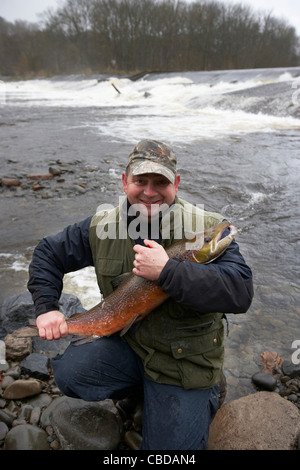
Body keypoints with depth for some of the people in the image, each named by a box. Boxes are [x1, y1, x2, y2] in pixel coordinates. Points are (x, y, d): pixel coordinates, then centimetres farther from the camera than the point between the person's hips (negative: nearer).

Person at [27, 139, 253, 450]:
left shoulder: (207, 228, -19)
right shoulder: (102, 227, -7)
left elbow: (241, 292, -32)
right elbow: (48, 254, 5)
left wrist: (167, 271, -39)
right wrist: (46, 306, -8)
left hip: (186, 362, -3)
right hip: (129, 344, 4)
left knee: (167, 446, -2)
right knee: (68, 373, -19)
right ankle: (140, 386, 12)